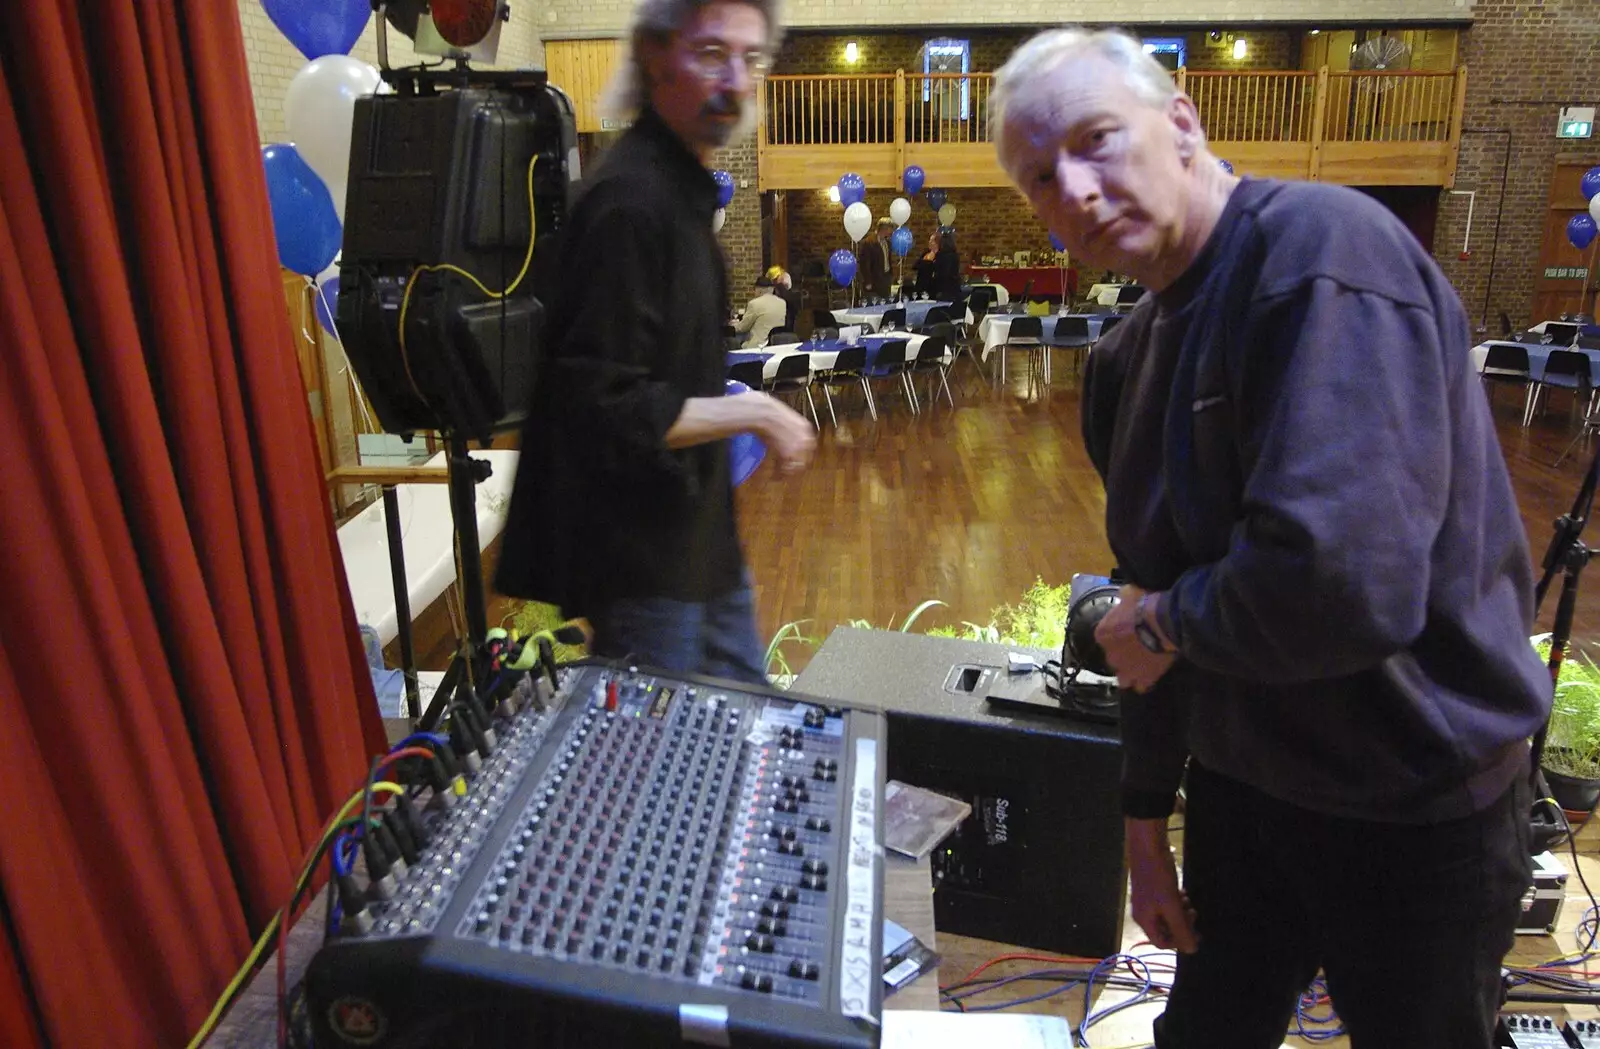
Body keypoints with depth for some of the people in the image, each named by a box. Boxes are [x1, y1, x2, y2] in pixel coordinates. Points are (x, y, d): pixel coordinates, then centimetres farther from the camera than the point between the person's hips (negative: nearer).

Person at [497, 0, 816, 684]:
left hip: (695, 529, 10)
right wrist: (754, 413, -19)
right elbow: (610, 409, -26)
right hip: (641, 555, -10)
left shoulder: (681, 184, 9)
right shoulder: (630, 201, -23)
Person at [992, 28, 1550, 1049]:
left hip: (1412, 806, -7)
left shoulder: (1320, 249, -24)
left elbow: (1344, 584, -35)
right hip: (1239, 781, 7)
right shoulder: (1131, 354, 2)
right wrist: (1146, 815, 13)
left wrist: (1165, 623, -16)